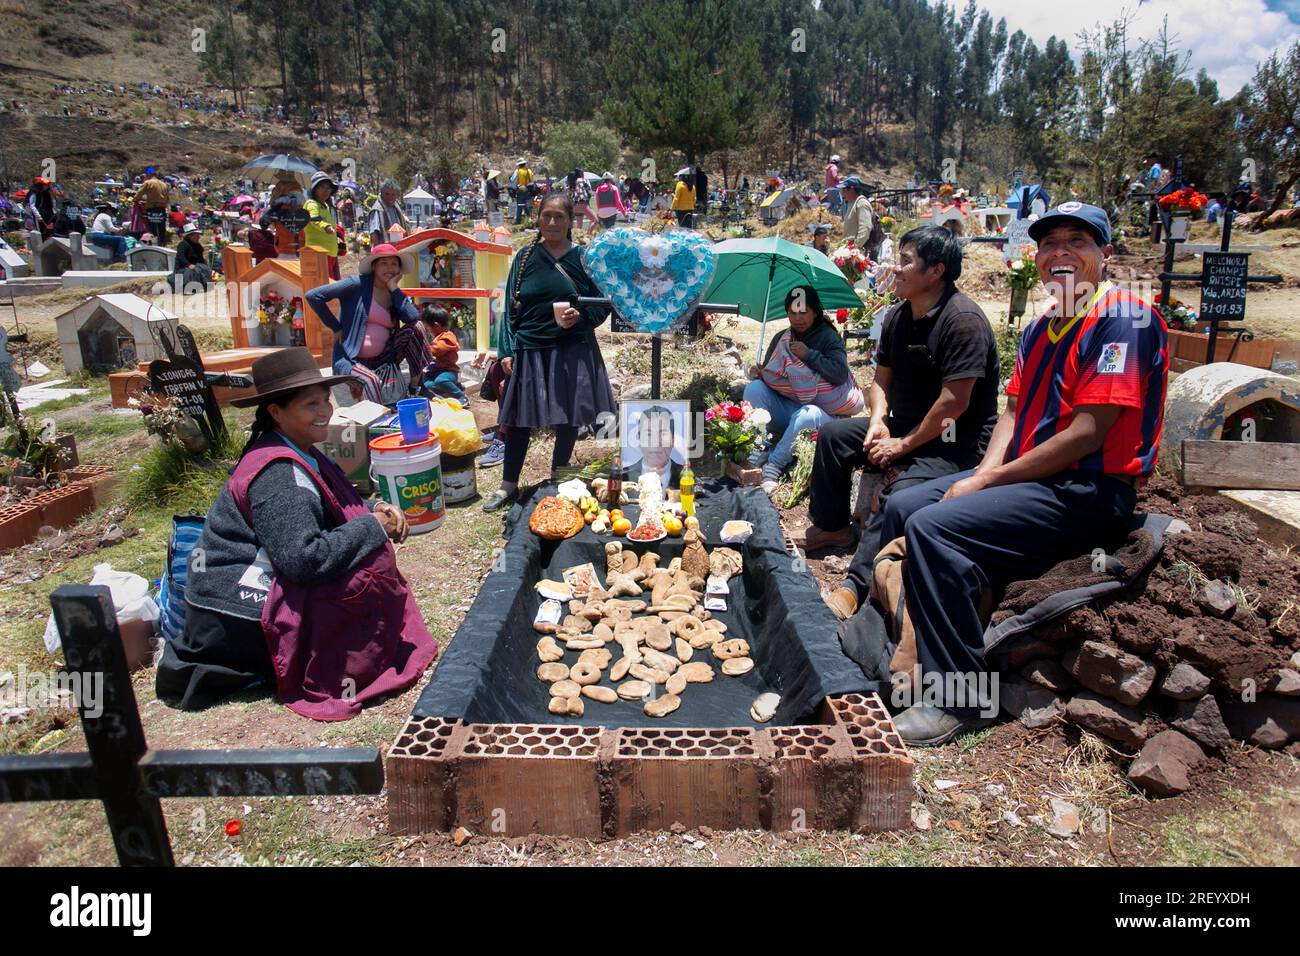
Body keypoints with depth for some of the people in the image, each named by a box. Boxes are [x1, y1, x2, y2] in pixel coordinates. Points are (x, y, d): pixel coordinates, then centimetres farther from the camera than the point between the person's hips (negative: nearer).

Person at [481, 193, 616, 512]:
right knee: (519, 418, 6)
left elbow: (603, 306, 6)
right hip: (529, 349, 1)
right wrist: (506, 351, -2)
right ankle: (508, 485, 22)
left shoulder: (583, 258, 3)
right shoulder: (525, 257, 5)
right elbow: (511, 307, 6)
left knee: (569, 419, 6)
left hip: (572, 351, 0)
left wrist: (581, 316, -15)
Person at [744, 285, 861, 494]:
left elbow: (840, 374, -17)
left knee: (808, 414, -39)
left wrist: (809, 354, -19)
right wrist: (757, 373, -9)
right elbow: (768, 376, 15)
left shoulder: (828, 337, -3)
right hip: (783, 409, 5)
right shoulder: (780, 339, 11)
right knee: (754, 388, -20)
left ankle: (774, 465, -33)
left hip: (820, 409, -4)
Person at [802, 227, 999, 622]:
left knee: (900, 493, -34)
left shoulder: (963, 319, -21)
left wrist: (903, 445, -19)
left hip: (956, 441, -9)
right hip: (905, 427, 9)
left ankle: (855, 586, -35)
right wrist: (878, 422, -5)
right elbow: (882, 377, 14)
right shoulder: (898, 316, 7)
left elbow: (955, 401, -25)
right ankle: (831, 527, 14)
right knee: (833, 434, 4)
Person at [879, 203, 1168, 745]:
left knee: (933, 528, -27)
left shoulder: (1124, 319, -13)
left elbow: (1086, 434, -20)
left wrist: (988, 482, -16)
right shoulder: (1041, 328, 16)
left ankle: (958, 699, -17)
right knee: (902, 507, 5)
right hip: (1030, 476, 9)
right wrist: (982, 474, -6)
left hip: (1089, 492, -9)